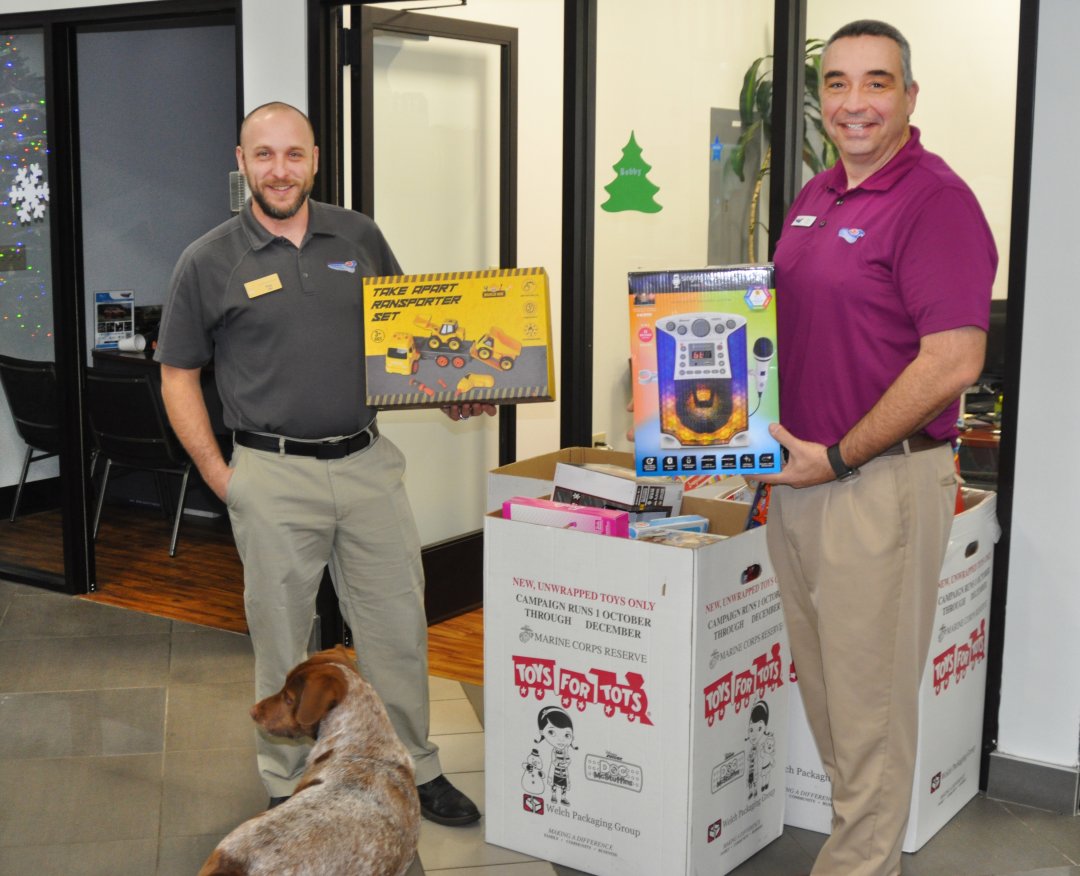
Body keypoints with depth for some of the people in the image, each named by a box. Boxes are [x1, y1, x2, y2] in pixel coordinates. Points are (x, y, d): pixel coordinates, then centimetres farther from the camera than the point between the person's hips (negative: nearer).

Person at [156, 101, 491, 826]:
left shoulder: (360, 237, 7)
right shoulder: (210, 262, -1)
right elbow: (178, 376, 4)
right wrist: (217, 474, -3)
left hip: (369, 464, 3)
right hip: (273, 476, -2)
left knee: (399, 628, 8)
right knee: (282, 639, 7)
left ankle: (416, 769, 25)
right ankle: (287, 786, 24)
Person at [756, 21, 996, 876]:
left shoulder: (936, 200, -14)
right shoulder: (813, 197, 12)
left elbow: (953, 362, -21)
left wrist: (838, 457, -17)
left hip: (880, 480, -8)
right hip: (797, 474, 8)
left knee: (868, 699, 4)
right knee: (821, 685, 18)